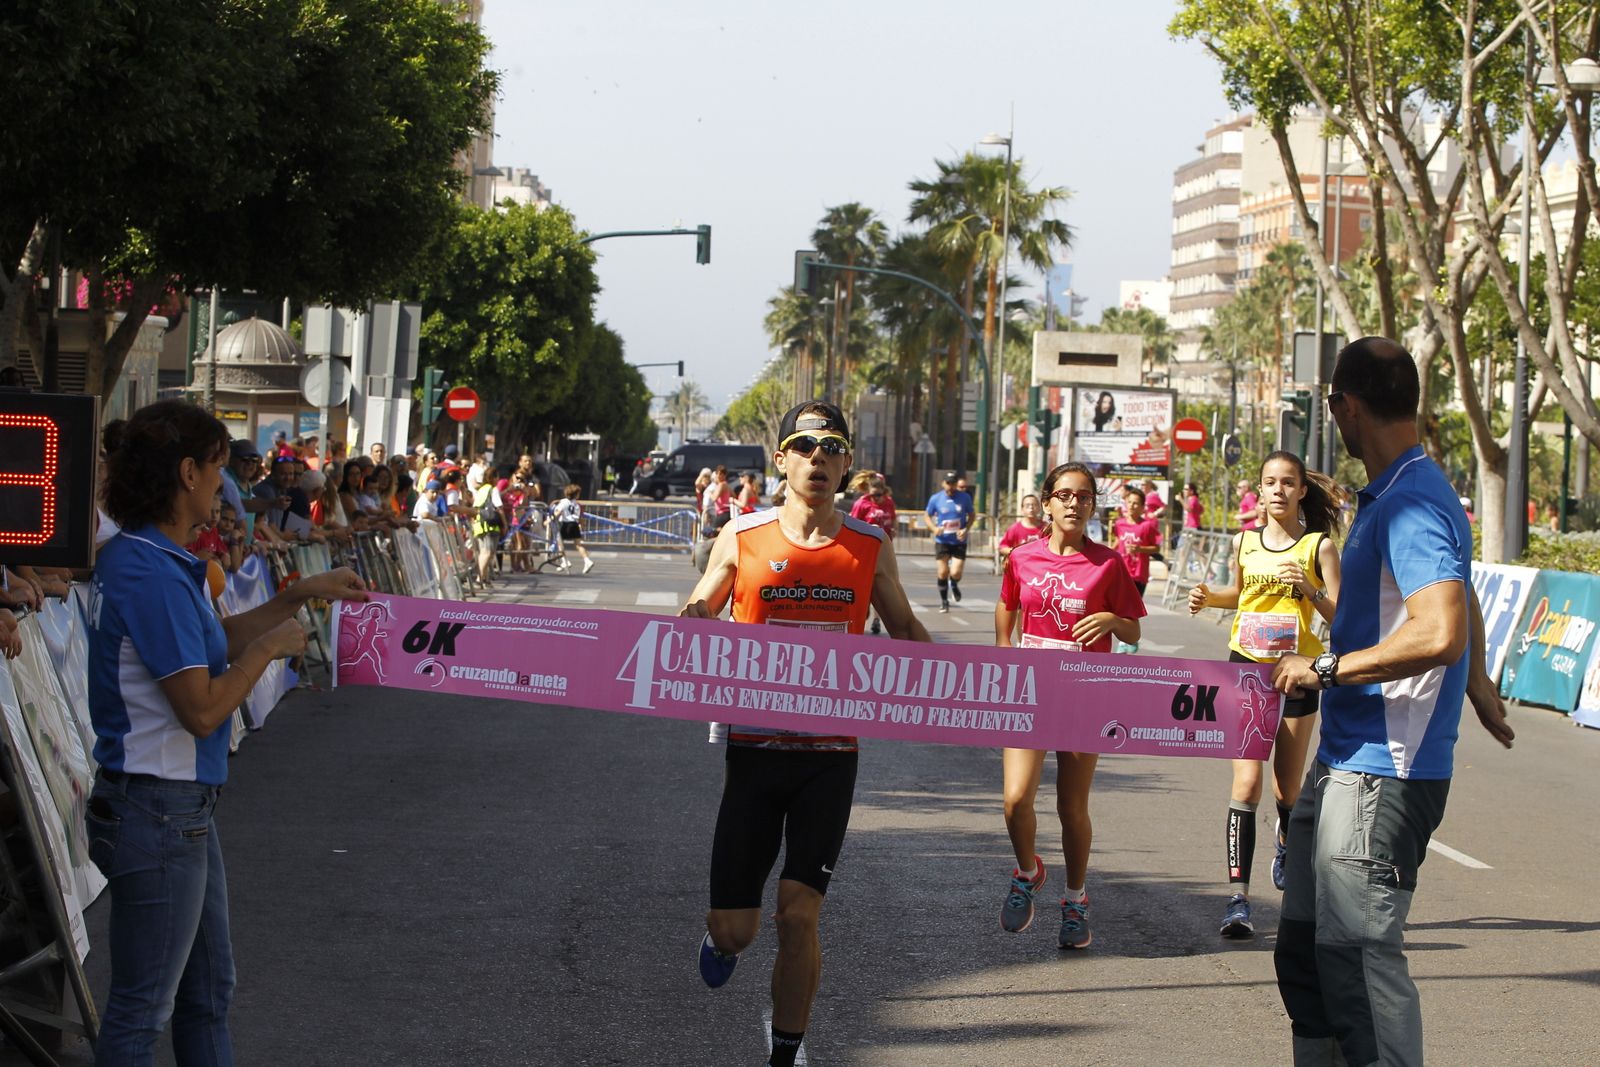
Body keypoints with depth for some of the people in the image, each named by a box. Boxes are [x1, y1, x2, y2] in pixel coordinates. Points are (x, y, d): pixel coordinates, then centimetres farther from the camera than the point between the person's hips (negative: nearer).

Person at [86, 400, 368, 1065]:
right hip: (160, 810, -11)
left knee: (208, 988, 20)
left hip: (184, 807, 11)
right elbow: (203, 708, -25)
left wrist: (302, 594, 18)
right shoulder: (150, 574, -23)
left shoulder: (144, 558, 9)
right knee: (143, 1009, 1)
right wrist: (271, 646, -11)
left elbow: (216, 642, 24)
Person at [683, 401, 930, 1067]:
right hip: (754, 746, 0)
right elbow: (694, 619, 9)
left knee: (798, 916, -7)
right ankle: (723, 936, 40)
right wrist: (691, 625, -14)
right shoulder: (741, 538, -1)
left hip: (831, 755, 0)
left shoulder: (870, 546, 3)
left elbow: (903, 627, 17)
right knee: (735, 926, 1)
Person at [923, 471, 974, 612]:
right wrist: (934, 528, -12)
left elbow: (971, 515, 9)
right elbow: (927, 516, 8)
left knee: (956, 573, -9)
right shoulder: (935, 499, -3)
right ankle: (944, 601, 19)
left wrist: (965, 529, -9)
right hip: (942, 541, 0)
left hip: (959, 541, 0)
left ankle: (954, 585, 28)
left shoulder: (965, 498, -2)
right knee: (943, 572, -2)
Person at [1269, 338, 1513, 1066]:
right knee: (1304, 946, 14)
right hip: (1343, 761, 10)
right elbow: (1460, 596, 31)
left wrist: (1327, 669, -20)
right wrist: (1476, 683, 45)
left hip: (1382, 775, -10)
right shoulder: (1393, 496, 15)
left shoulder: (1410, 506, -18)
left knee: (1359, 954, -10)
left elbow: (1439, 634, -30)